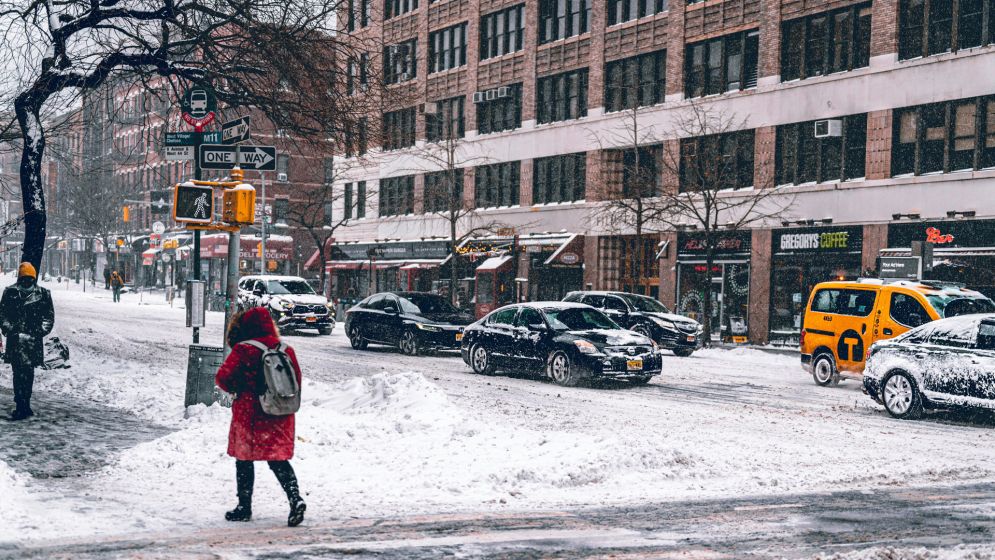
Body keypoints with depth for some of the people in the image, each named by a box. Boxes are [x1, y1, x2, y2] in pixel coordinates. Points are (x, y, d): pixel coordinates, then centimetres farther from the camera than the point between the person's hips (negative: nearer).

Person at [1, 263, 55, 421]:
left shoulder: (43, 294, 7)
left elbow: (49, 316, 8)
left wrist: (41, 331, -5)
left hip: (34, 339, 2)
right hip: (15, 339, -2)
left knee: (29, 372, 9)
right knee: (20, 371, -10)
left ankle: (24, 405, 21)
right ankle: (22, 407, -11)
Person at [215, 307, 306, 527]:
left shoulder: (243, 350, -12)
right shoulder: (285, 350, 4)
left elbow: (223, 377, -11)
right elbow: (297, 379, 10)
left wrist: (237, 389, 9)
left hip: (249, 415, -4)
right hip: (280, 417, 4)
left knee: (244, 460, 11)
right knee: (278, 460, 9)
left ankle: (244, 506, 17)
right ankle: (295, 498, -9)